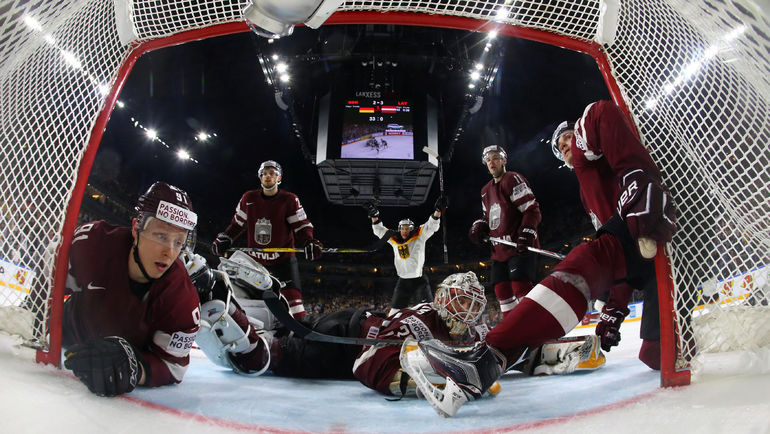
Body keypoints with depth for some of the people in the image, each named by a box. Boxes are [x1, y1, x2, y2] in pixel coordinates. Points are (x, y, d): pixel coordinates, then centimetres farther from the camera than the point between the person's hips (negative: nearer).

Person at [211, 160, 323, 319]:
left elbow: (301, 225, -7)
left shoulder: (289, 200, -6)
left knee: (292, 295, -14)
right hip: (254, 258, 4)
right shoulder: (249, 198, 4)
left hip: (283, 258, -3)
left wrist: (309, 242, -24)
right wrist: (224, 239, 6)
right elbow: (238, 223, 16)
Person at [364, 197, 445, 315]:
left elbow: (431, 226, -11)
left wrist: (438, 210, -25)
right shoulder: (394, 240, 7)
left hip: (419, 281, -3)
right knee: (394, 311, 11)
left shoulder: (420, 236, -1)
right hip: (402, 282, 4)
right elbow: (379, 230, 12)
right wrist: (374, 216, 0)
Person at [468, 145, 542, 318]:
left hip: (519, 246, -9)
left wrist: (526, 236, -23)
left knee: (520, 285, -19)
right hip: (499, 250, 9)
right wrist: (479, 226, 6)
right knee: (502, 290, 9)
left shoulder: (513, 179, -8)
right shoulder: (486, 190, 19)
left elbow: (532, 210, -14)